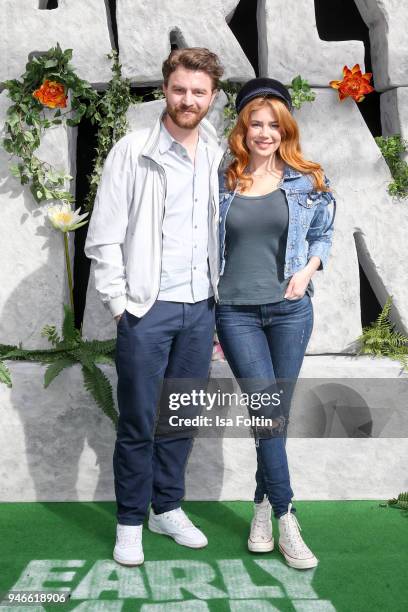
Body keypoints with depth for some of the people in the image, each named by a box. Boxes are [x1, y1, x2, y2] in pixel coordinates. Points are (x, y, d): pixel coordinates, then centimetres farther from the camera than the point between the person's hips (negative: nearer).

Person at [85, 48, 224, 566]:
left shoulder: (217, 157, 8)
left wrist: (217, 293, 8)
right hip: (147, 309, -4)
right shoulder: (133, 152, -5)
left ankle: (168, 508, 30)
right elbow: (104, 236, -5)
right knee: (138, 422, 4)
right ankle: (130, 522, 20)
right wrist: (119, 303, -9)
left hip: (200, 309, 4)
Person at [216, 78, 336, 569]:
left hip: (290, 309, 1)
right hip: (236, 311, -1)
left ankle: (263, 506, 26)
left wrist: (307, 271, -7)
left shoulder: (306, 182, 4)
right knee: (268, 413, -7)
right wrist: (206, 316, 8)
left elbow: (323, 235, 14)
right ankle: (286, 520, 3)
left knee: (276, 412, 7)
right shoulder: (223, 182, 3)